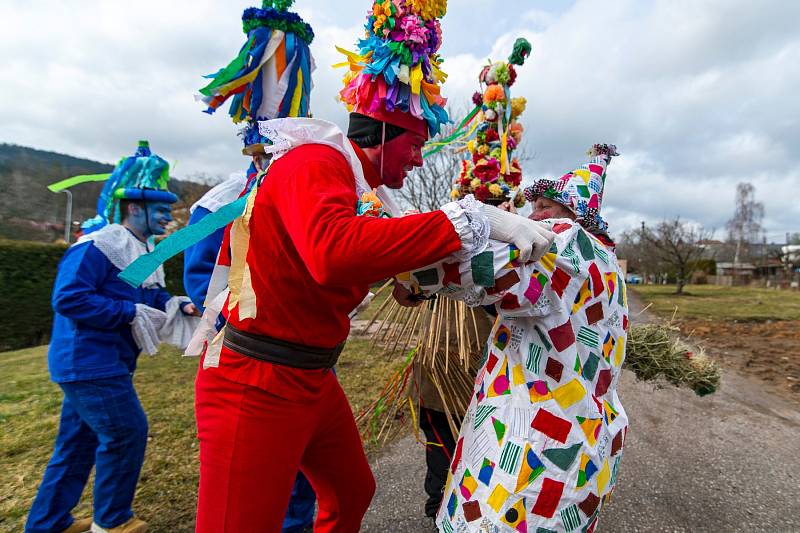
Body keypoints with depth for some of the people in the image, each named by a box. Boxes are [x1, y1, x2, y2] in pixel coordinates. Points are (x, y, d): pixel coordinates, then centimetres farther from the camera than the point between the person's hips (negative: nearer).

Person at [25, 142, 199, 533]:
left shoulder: (141, 249, 11)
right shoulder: (96, 247, -19)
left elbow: (148, 295, 18)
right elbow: (68, 298, -26)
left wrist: (179, 305, -2)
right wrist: (132, 314, -25)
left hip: (102, 364, 10)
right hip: (88, 363, -10)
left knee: (78, 441, 18)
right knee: (126, 432, -1)